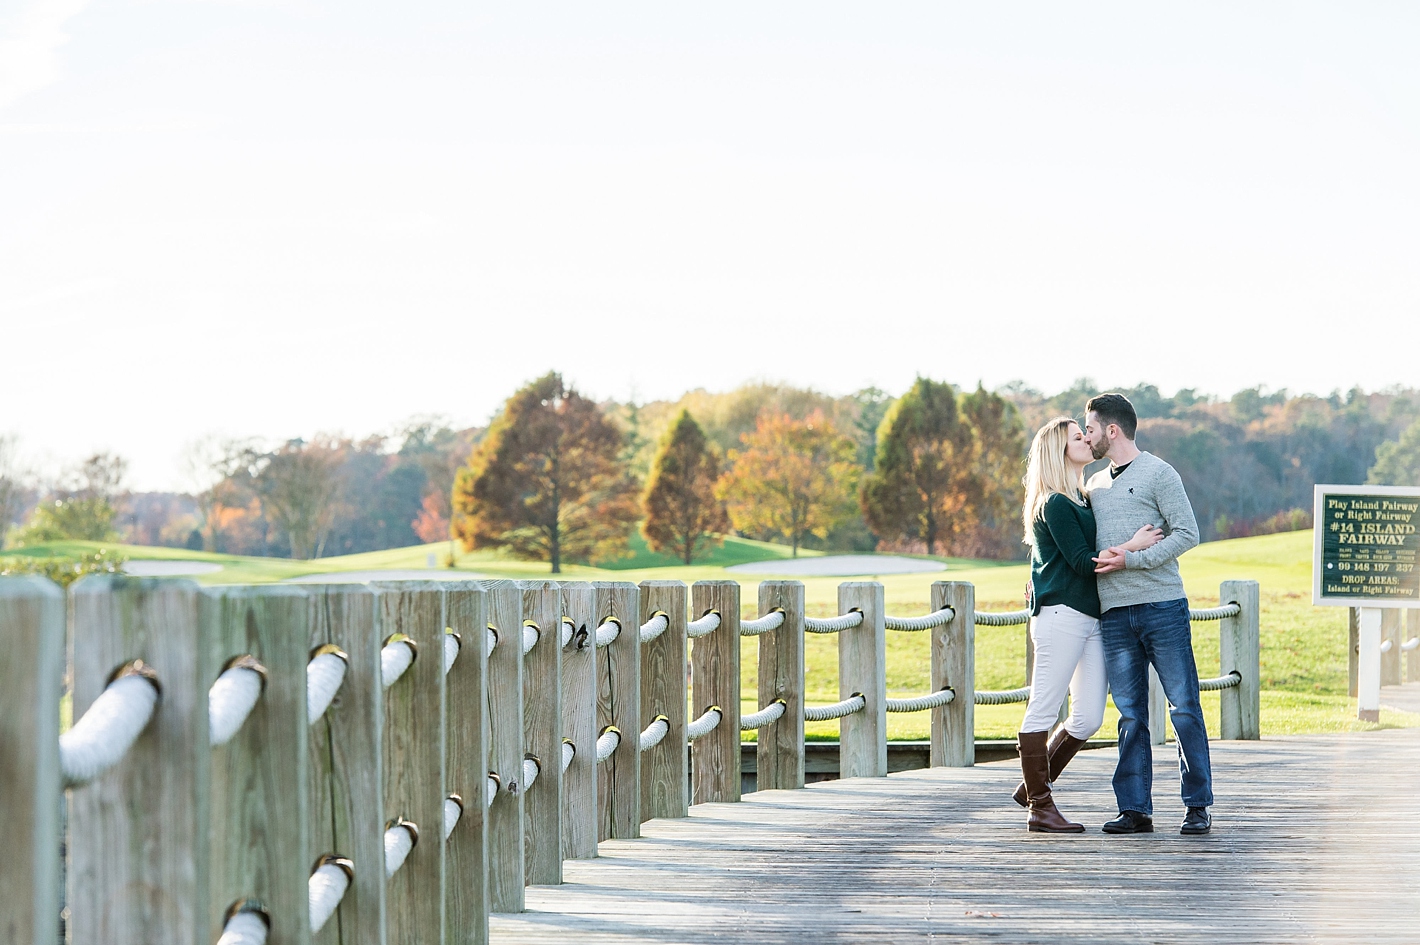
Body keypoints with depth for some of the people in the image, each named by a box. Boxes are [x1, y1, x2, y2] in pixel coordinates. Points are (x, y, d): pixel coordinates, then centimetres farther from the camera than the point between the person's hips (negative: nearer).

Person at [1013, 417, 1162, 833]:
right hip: (1060, 615, -9)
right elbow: (1082, 561, -12)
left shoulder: (1082, 499, 20)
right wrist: (1132, 546, -14)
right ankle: (1040, 807, 1)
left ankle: (1033, 788, 19)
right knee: (1043, 711, -3)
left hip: (1090, 618, 9)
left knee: (1088, 719, 5)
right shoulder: (1055, 505, -8)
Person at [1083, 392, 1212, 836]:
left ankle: (1198, 806, 0)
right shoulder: (1095, 485, 20)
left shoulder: (1158, 474, 0)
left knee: (1184, 707, -4)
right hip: (1114, 614, 6)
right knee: (1130, 714, 3)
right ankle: (1135, 809, 5)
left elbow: (1187, 533, -8)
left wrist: (1131, 559, -14)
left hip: (1162, 605, -6)